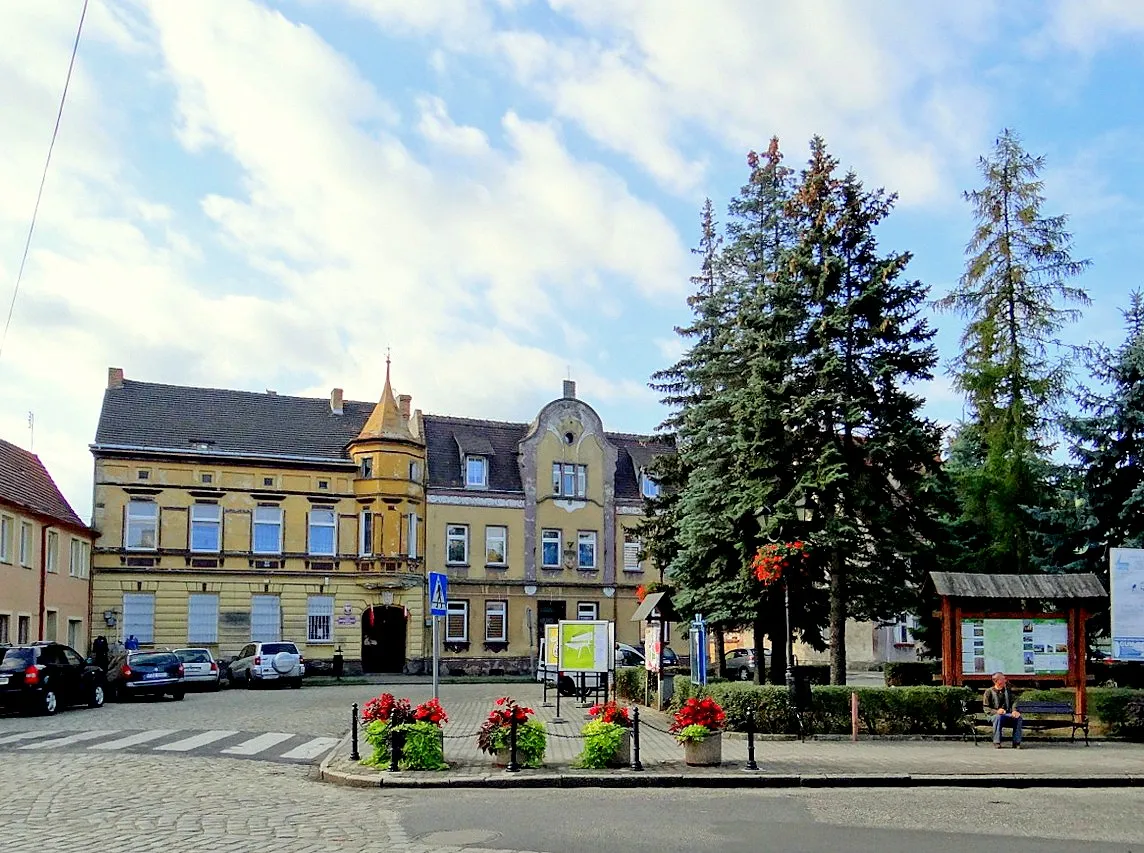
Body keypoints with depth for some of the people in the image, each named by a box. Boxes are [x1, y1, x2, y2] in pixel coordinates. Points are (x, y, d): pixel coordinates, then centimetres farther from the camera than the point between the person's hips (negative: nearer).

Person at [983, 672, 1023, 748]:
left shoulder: (1008, 690, 17)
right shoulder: (989, 692, 3)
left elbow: (1014, 701, 8)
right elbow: (986, 708, -1)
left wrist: (1014, 710, -14)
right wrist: (996, 711, -20)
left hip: (1008, 714, 4)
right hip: (995, 714, -4)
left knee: (1019, 717, -26)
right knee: (998, 717, -39)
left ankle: (1016, 742, -22)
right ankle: (997, 742, -32)